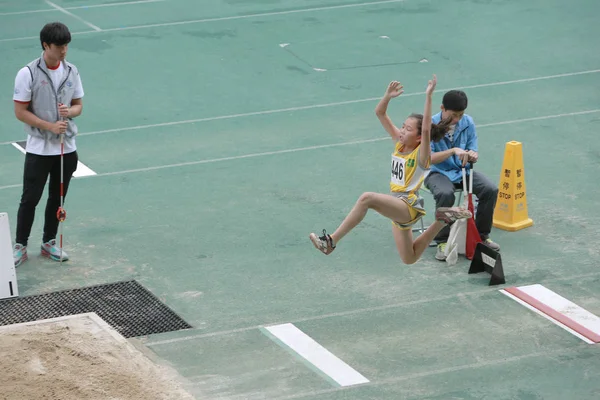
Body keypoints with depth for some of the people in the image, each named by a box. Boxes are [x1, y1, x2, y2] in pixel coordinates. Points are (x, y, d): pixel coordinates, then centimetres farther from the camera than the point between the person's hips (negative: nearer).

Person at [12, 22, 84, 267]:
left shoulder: (71, 72, 1)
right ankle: (20, 246, 11)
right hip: (39, 148, -4)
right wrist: (50, 126, -20)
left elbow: (78, 105, 8)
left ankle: (49, 243, 26)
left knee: (57, 198, 12)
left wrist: (69, 112, -16)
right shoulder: (28, 74, -13)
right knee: (30, 199, 0)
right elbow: (20, 111, -12)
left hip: (66, 147, 4)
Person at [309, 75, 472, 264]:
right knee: (409, 259, 22)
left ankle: (331, 241, -35)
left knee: (367, 198, -35)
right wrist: (388, 96, -13)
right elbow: (380, 113, 5)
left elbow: (426, 129, -33)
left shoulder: (421, 154, -13)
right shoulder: (399, 144, 6)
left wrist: (428, 96, -36)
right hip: (398, 208, 9)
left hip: (409, 206, -9)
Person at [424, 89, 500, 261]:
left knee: (491, 189, -19)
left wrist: (473, 155, -25)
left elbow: (472, 152, 2)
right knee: (445, 194, -37)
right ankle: (442, 242, -20)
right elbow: (428, 158, -21)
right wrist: (453, 151, -35)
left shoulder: (468, 123, -3)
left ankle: (482, 235, 1)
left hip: (463, 170, 4)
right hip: (439, 172, -4)